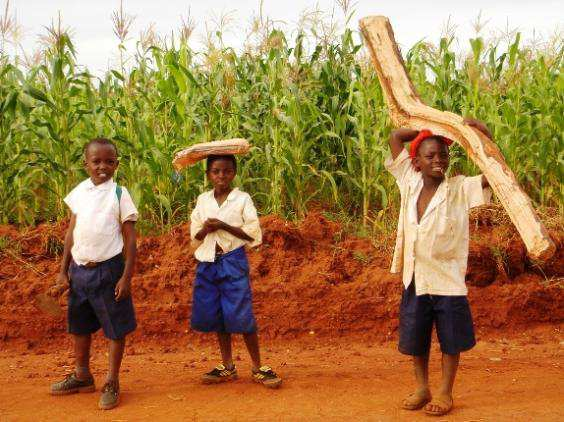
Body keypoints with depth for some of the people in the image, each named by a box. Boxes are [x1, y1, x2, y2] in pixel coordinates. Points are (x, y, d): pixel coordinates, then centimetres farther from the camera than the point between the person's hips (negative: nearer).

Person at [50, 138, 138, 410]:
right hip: (79, 269, 5)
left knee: (115, 327, 2)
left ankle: (112, 383, 15)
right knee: (78, 325, 16)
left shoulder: (119, 194, -7)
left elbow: (130, 238, -7)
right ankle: (82, 376, 34)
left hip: (108, 269, -5)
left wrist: (127, 277, -12)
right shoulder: (78, 193, 4)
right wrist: (64, 270, 8)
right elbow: (71, 233, 10)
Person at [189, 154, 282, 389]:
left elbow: (254, 235, -7)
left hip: (233, 261, -4)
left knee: (241, 316, -8)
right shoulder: (203, 200, 9)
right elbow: (194, 237, 11)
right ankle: (227, 367, 20)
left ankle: (258, 368, 3)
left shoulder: (242, 199, -2)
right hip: (207, 263, 4)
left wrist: (223, 226, -15)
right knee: (216, 316, 8)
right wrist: (206, 229, -11)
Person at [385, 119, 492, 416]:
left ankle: (445, 392, 24)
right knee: (415, 337, 14)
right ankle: (422, 388, 32)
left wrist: (483, 133, -22)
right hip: (415, 277, 3)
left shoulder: (460, 189, -9)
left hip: (448, 278, -3)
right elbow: (395, 137, 2)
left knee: (450, 339, 8)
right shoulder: (410, 183, -1)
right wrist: (428, 127, -4)